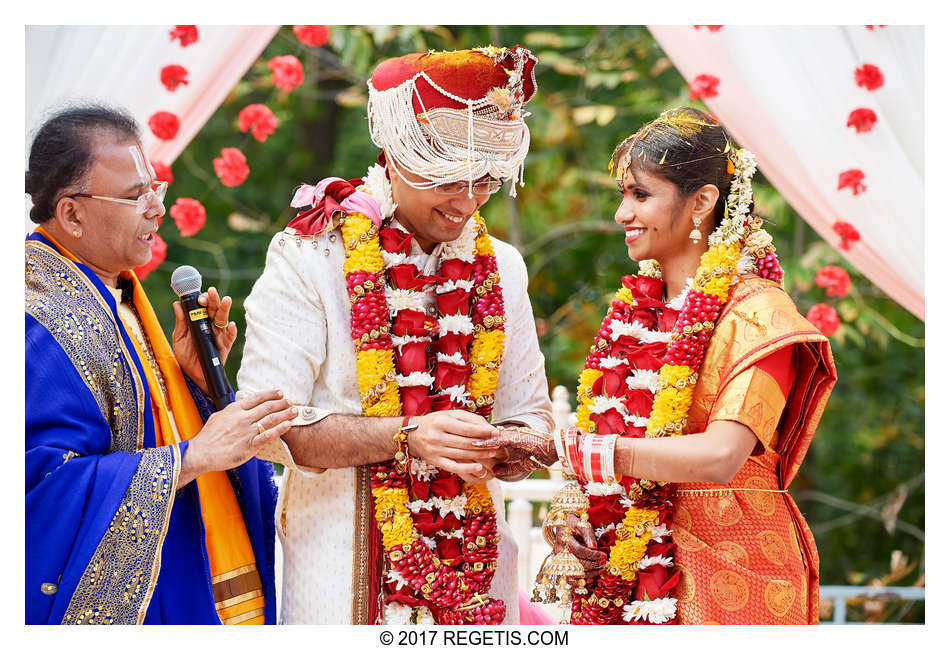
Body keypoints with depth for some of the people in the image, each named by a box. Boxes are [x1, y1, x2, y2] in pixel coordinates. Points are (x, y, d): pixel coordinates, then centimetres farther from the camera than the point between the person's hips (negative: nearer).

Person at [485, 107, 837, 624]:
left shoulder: (755, 313, -12)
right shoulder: (632, 308, 10)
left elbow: (718, 456, -25)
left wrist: (562, 448, -24)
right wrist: (569, 510, -6)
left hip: (727, 569, -6)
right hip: (620, 564, 6)